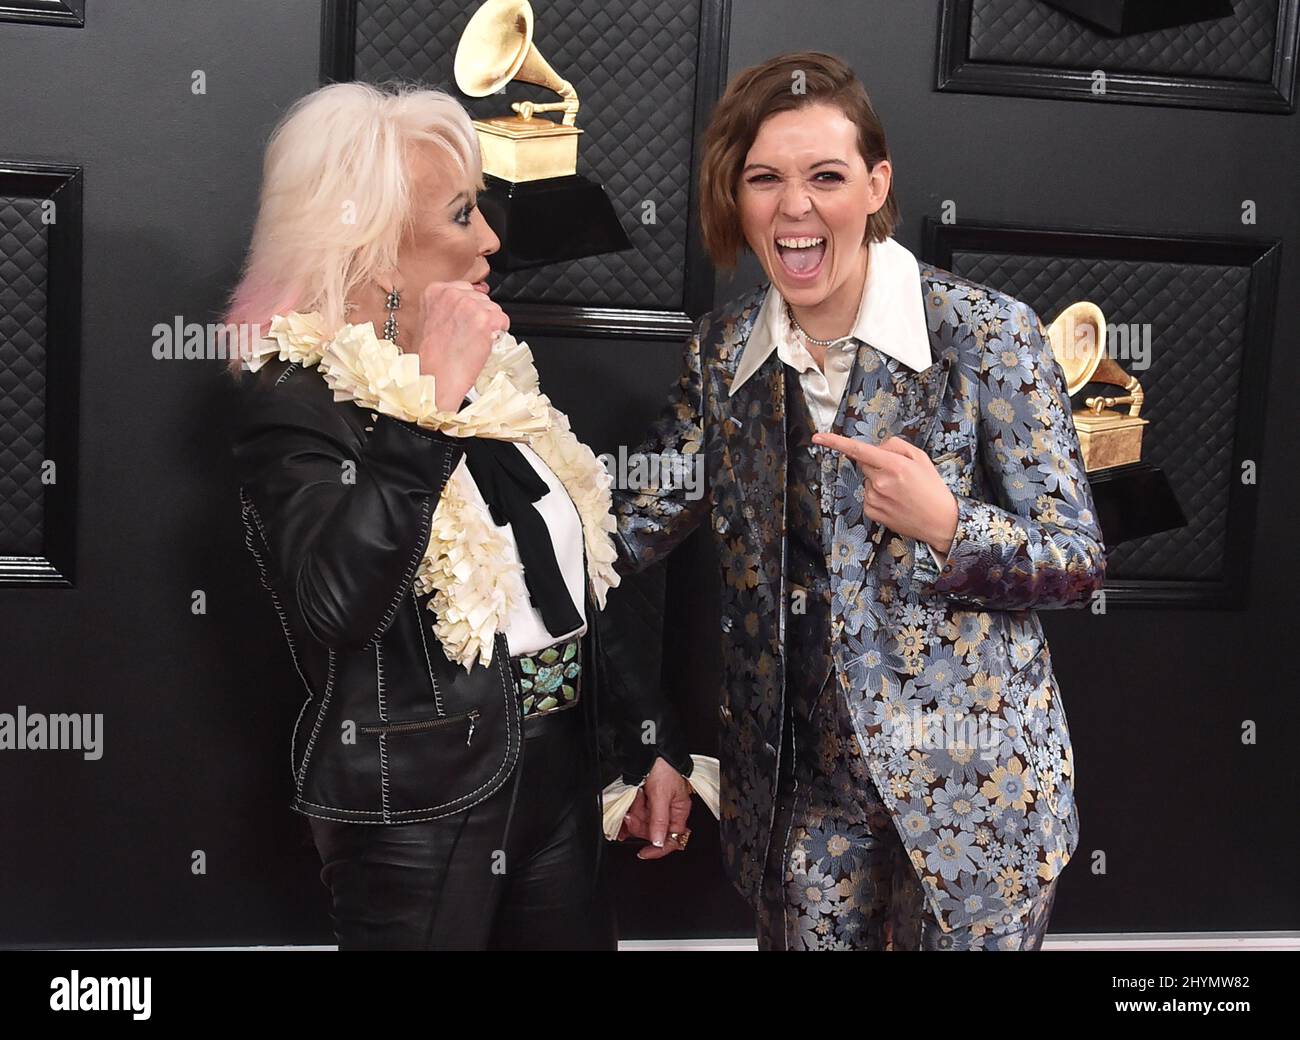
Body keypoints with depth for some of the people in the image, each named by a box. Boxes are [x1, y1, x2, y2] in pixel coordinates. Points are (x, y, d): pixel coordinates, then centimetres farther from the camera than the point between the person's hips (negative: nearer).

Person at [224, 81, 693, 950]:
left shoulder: (488, 365, 8)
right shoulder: (299, 398, -14)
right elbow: (334, 604, -32)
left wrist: (649, 737, 15)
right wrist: (429, 402, -29)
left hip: (561, 771, 7)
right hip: (419, 807, -7)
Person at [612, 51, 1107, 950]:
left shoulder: (987, 333, -13)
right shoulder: (723, 351, 0)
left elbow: (1080, 562, -9)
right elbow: (632, 530, 2)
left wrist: (947, 527, -26)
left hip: (970, 779, -3)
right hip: (800, 784, 4)